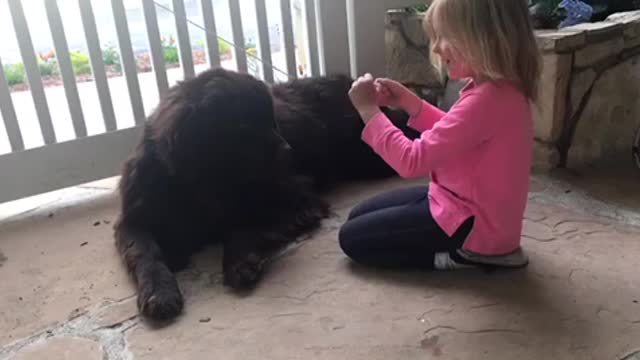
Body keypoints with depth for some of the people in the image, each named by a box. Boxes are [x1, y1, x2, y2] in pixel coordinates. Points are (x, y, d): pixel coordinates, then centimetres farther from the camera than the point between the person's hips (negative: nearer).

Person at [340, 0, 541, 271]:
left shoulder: (487, 99, -32)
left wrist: (368, 109, -19)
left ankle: (463, 255, -3)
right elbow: (451, 135, 16)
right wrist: (408, 102, 2)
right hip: (468, 202, 10)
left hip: (475, 224, -10)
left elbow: (411, 162, -29)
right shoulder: (498, 89, 0)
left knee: (353, 238, -2)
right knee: (360, 216, 17)